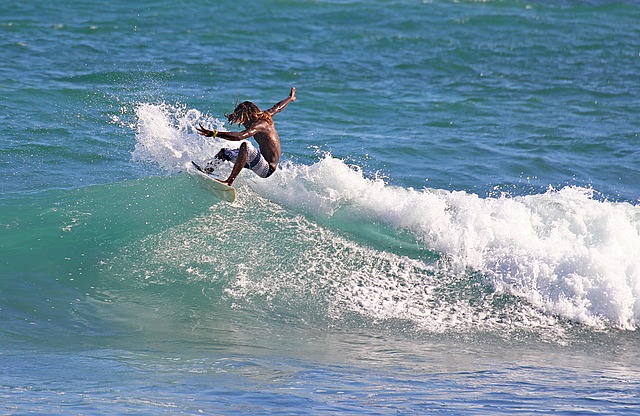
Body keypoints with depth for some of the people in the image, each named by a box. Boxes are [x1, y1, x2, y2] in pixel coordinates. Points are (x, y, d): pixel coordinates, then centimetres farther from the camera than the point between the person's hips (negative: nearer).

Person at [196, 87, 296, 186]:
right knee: (225, 152, 22)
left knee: (246, 146, -38)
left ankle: (229, 181, -43)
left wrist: (214, 133, -45)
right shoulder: (265, 115, 4)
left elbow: (240, 136, -39)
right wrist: (290, 98, 47)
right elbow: (278, 107, 26)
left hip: (266, 169, -11)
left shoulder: (259, 125, -23)